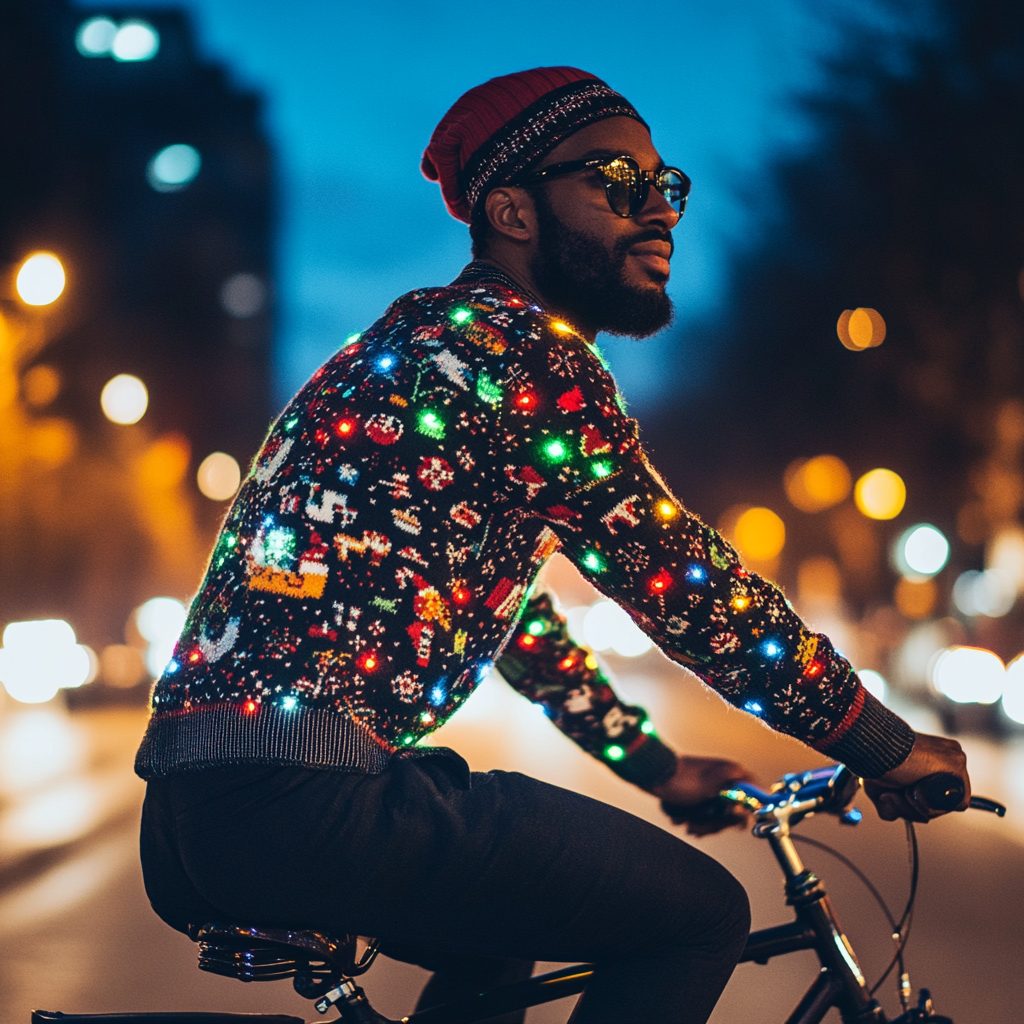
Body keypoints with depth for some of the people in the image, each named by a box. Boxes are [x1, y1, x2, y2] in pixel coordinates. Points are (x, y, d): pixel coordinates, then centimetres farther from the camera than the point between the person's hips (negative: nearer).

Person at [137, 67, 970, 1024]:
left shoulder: (429, 348, 25)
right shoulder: (523, 347, -7)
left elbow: (508, 615, 34)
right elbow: (692, 590, -8)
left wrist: (658, 767, 39)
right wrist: (892, 749, 4)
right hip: (295, 800, -11)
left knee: (501, 932, 34)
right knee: (698, 916, -5)